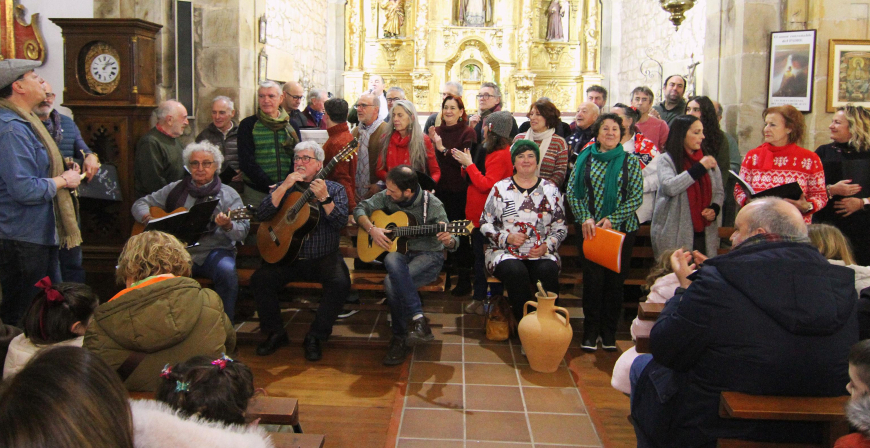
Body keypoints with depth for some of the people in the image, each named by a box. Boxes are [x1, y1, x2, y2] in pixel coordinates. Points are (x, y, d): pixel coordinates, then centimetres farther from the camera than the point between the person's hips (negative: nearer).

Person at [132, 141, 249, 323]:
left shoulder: (228, 194, 8)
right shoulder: (176, 189, 16)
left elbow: (242, 231, -3)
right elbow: (140, 204, 21)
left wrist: (228, 226, -26)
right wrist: (148, 219, -1)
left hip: (213, 251, -2)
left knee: (227, 272, -34)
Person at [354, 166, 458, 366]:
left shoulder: (432, 205, -13)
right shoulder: (387, 196, 0)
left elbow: (452, 242, -13)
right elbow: (360, 209, 8)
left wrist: (449, 240, -38)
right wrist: (371, 229, -10)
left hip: (428, 255, -4)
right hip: (399, 252, 5)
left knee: (392, 283, -32)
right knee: (392, 260, -35)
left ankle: (400, 338, -15)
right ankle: (418, 318, -31)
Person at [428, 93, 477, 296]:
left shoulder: (468, 132, -6)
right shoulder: (437, 131, 10)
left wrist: (443, 148, -21)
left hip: (460, 190, -5)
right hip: (441, 188, 5)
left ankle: (465, 278, 8)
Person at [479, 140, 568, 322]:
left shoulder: (550, 189, 12)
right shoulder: (501, 188, 8)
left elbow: (560, 227, 12)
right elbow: (485, 223, 6)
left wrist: (547, 246, -7)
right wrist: (506, 237, -11)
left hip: (542, 254, 1)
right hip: (506, 253, -1)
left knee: (548, 271, -33)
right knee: (516, 272, -34)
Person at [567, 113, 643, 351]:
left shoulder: (630, 161, 4)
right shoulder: (585, 158, 5)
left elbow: (636, 197, -3)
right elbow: (572, 191, 0)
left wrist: (612, 219, -13)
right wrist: (585, 218, -13)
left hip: (621, 228, 1)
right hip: (590, 228, 0)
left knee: (615, 280, 4)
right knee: (593, 279, -3)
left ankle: (609, 332, 16)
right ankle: (590, 332, 8)